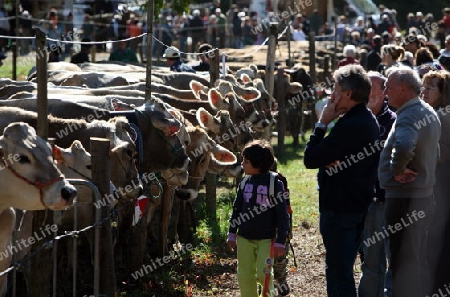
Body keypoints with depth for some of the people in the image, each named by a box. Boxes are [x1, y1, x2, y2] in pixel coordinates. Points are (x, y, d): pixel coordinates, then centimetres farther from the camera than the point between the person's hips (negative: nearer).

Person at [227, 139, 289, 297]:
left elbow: (282, 214, -9)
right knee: (245, 275, 5)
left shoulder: (275, 183, -11)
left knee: (264, 274, -10)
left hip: (266, 239, -5)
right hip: (244, 238, 5)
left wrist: (280, 241, -10)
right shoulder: (245, 183, 4)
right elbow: (236, 209, 13)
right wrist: (232, 234, 9)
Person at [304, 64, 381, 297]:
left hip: (339, 208, -10)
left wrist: (322, 123, -12)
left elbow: (310, 159, -20)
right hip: (360, 204, 10)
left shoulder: (349, 126, -23)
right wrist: (332, 161, -8)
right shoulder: (369, 120, 10)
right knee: (343, 267, 19)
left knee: (338, 271, -4)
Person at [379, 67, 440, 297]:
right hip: (423, 195, 10)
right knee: (418, 261, 18)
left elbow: (404, 146, -42)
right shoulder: (428, 112, 12)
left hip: (405, 200, -10)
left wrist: (397, 169, -25)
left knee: (404, 263, -3)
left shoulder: (409, 116, -20)